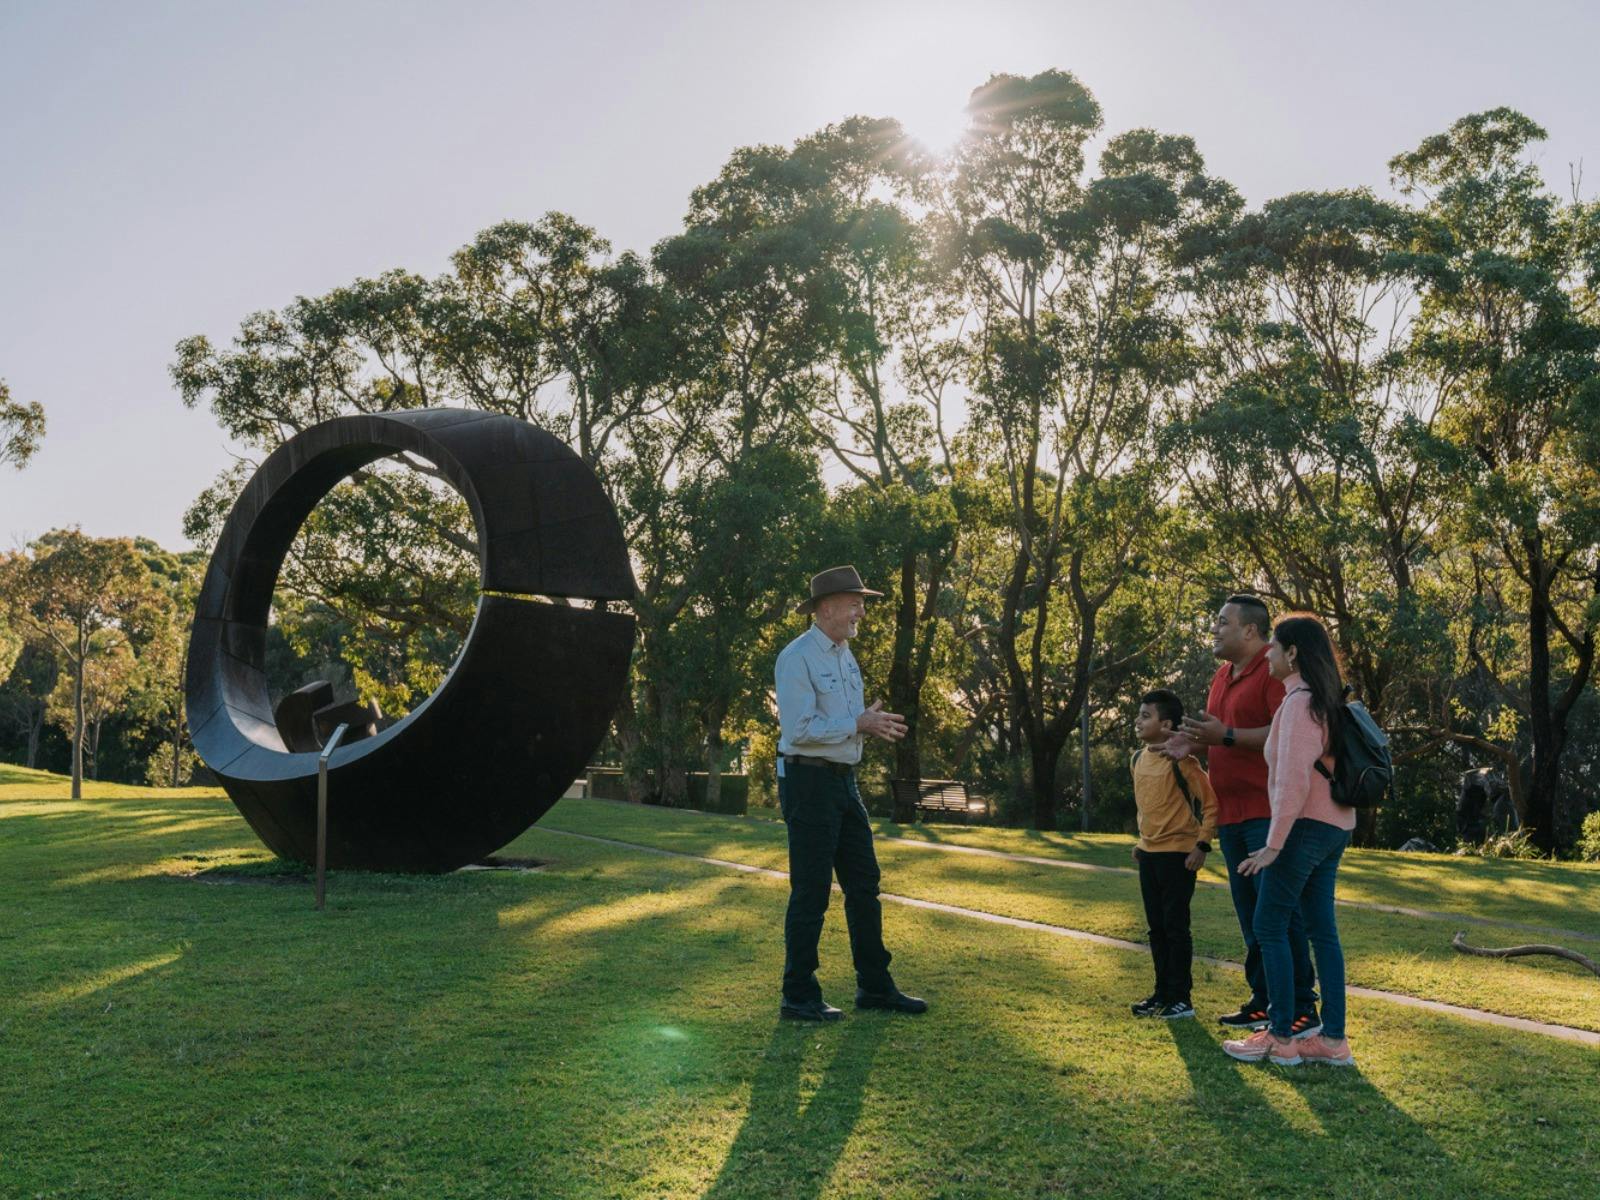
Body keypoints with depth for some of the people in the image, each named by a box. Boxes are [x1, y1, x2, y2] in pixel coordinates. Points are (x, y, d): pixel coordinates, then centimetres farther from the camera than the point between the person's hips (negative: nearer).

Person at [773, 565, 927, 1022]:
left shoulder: (845, 656, 14)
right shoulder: (797, 658, -14)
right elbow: (799, 730, -22)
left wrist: (876, 724, 2)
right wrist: (859, 724, -18)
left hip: (844, 781, 9)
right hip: (809, 781, -9)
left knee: (864, 885, 11)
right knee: (811, 891, -3)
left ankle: (875, 987, 20)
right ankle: (799, 997, 7)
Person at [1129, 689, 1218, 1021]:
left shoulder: (1181, 761, -17)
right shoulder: (1139, 758, 7)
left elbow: (1212, 802, -17)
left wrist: (1202, 844, -18)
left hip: (1177, 854, -8)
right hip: (1148, 854, 8)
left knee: (1175, 926, -2)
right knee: (1156, 927, 13)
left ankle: (1181, 998, 7)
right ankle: (1162, 993, 23)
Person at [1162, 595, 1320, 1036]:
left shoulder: (1274, 670, -11)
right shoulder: (1222, 677, 18)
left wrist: (1225, 735, -24)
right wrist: (1194, 745, 6)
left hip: (1267, 813, -9)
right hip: (1231, 814, 9)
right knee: (1250, 915, 13)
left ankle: (1302, 1008, 0)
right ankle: (1263, 1002, 21)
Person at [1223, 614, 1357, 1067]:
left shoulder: (1300, 702, -15)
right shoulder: (1327, 701, 14)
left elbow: (1293, 779, -21)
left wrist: (1274, 844, -20)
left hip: (1306, 826, -9)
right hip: (1335, 827, 9)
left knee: (1269, 925, -2)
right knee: (1322, 929, 9)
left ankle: (1281, 1038, 0)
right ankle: (1334, 1039, 11)